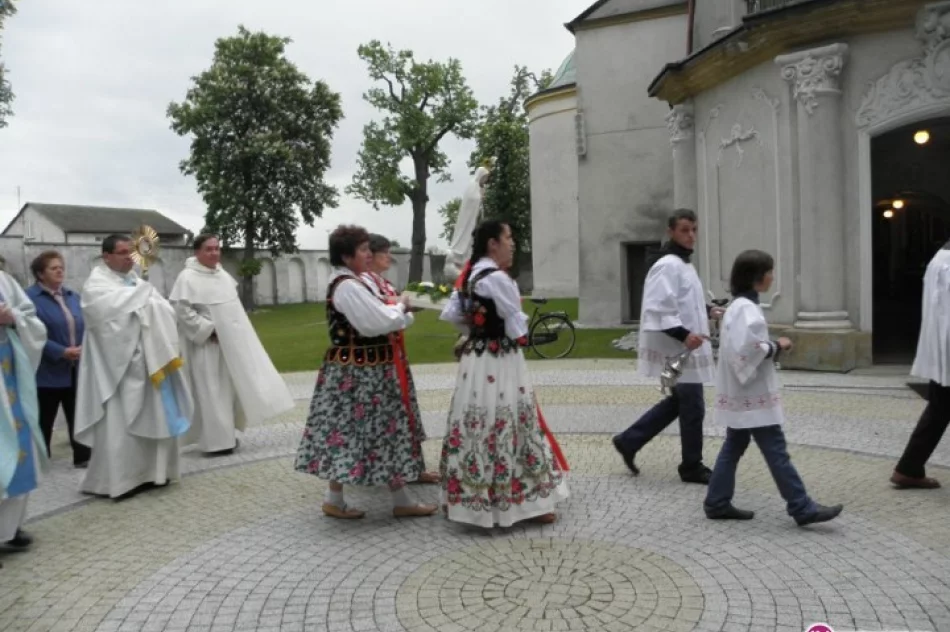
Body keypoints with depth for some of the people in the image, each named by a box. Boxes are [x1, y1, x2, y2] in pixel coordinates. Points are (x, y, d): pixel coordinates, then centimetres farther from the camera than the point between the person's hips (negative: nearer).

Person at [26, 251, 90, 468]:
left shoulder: (72, 296, 13)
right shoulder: (30, 297, -9)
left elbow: (85, 327, 12)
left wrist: (83, 348, -8)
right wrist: (61, 352, -22)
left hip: (76, 369, 5)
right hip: (47, 371, -5)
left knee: (78, 416, 9)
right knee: (44, 420, 7)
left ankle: (83, 457, 17)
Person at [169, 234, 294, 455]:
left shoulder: (223, 275, 11)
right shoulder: (188, 278, -13)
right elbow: (182, 310, -19)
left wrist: (236, 334, 11)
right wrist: (208, 330, -20)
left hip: (231, 342, 8)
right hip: (208, 345, -8)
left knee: (231, 388, 12)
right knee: (212, 391, -3)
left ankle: (225, 434, 24)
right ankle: (216, 440, 5)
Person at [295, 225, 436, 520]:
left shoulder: (348, 282, 12)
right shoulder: (348, 286, -20)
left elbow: (369, 321, 14)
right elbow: (376, 323, -24)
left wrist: (397, 312, -1)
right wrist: (400, 308, -7)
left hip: (361, 369, 11)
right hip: (357, 372, -11)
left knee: (386, 431, 12)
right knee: (354, 431, 0)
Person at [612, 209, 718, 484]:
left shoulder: (684, 264, 15)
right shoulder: (668, 266, -17)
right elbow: (657, 309, -25)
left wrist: (707, 311, 12)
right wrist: (683, 334, -29)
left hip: (685, 349, 10)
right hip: (678, 350, -10)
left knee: (677, 402, 18)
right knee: (693, 406, 1)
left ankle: (629, 441, 24)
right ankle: (692, 467, 18)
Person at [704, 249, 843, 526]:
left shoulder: (738, 305, 14)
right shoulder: (746, 309, -18)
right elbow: (749, 349, -27)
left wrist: (771, 348, 7)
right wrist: (777, 347, -13)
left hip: (742, 392, 10)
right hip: (753, 393, -10)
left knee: (734, 446, 13)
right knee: (776, 451, -3)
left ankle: (717, 503, 19)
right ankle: (803, 508, 4)